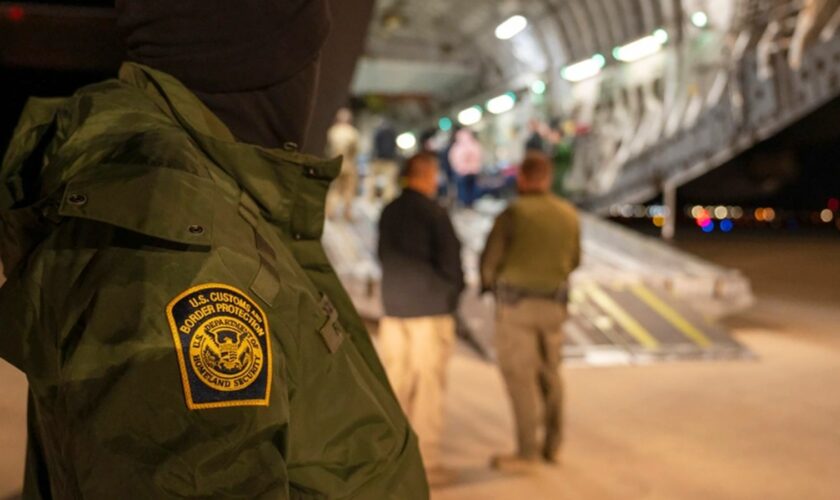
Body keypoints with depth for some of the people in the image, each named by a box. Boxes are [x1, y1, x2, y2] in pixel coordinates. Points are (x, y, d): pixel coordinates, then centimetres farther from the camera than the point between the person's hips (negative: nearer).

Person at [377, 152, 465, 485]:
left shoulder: (389, 212, 5)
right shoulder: (434, 214, -13)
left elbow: (383, 255, 12)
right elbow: (451, 261, -10)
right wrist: (453, 290, 8)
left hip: (393, 306, 6)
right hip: (431, 308, -6)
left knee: (395, 382, 12)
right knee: (429, 386, 1)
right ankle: (426, 462, 6)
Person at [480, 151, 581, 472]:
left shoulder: (514, 213, -14)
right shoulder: (569, 214, 2)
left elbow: (490, 258, -13)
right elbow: (573, 260, 11)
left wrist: (487, 282, 8)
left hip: (515, 302, -5)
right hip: (553, 303, 5)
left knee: (519, 376, 1)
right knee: (550, 373, 17)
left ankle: (527, 451, 4)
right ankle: (552, 444, 25)